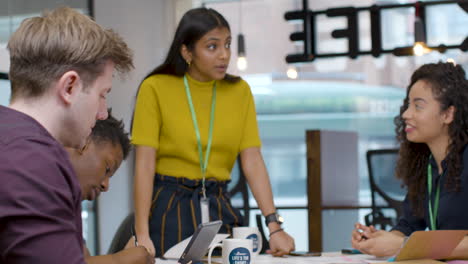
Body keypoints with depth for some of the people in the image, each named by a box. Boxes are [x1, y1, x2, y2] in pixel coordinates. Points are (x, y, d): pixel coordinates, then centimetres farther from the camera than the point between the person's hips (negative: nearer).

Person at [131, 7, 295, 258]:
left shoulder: (240, 91, 4)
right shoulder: (156, 88, -7)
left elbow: (253, 162, -2)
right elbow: (144, 164, -11)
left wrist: (274, 225, -12)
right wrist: (142, 234, -19)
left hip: (219, 208, 3)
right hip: (168, 208, -3)